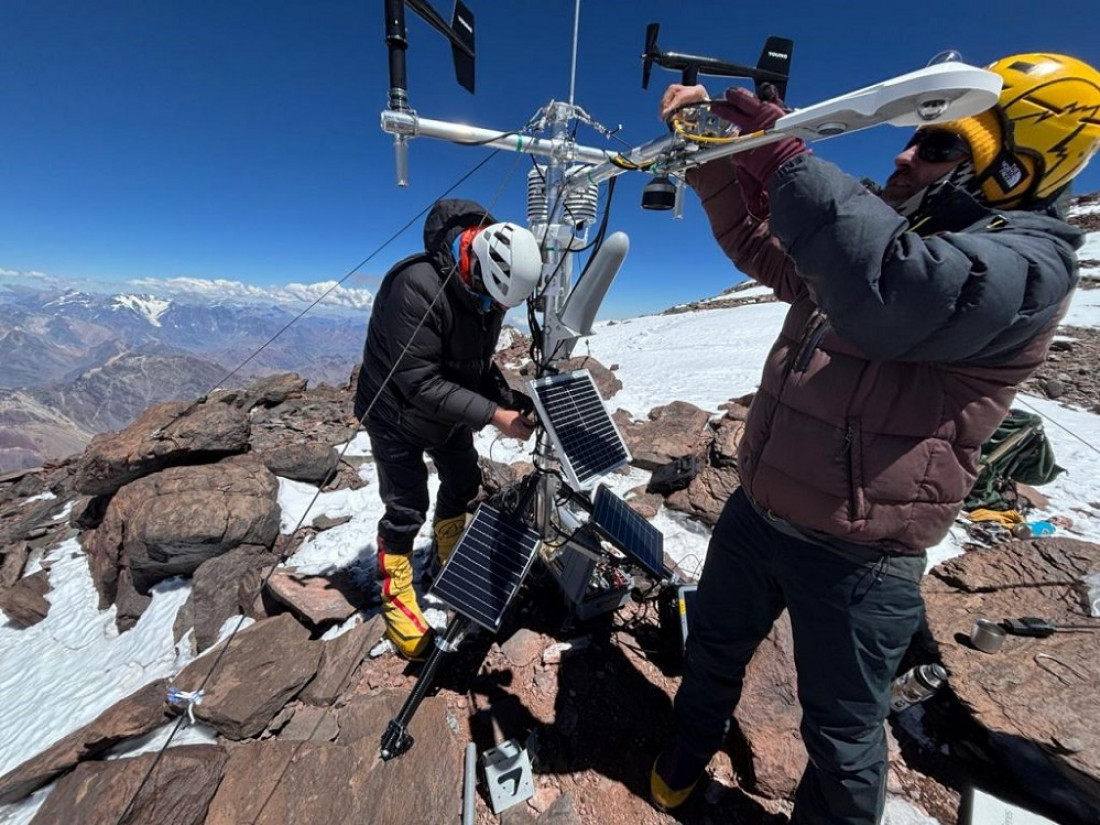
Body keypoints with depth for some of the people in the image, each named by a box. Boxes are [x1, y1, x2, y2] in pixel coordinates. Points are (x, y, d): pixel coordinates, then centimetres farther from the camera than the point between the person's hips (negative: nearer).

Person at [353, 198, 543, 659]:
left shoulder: (488, 290, -10)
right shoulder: (416, 286, -33)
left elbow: (480, 363, -1)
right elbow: (420, 382, -33)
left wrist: (511, 399, -17)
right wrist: (493, 415, -35)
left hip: (449, 409, 7)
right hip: (397, 412, -6)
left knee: (463, 484, 14)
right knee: (407, 507, -2)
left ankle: (453, 563, 39)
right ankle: (396, 596, 23)